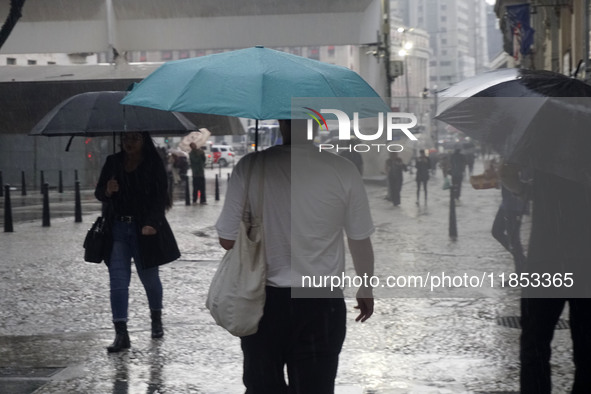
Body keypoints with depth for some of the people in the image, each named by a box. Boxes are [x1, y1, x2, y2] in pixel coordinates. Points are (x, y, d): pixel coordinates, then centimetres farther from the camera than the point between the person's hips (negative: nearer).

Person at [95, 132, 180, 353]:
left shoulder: (154, 165, -3)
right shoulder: (113, 163, 7)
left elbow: (160, 197, -8)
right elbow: (99, 193, 9)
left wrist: (152, 223, -23)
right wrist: (107, 191, -16)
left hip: (145, 229, -2)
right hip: (117, 228, 2)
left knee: (149, 277, 11)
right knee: (118, 280, -6)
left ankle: (156, 319, 37)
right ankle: (121, 333, -7)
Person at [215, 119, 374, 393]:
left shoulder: (250, 167, -11)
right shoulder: (342, 170, -12)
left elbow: (228, 240, -5)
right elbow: (360, 242, -2)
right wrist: (366, 289, 16)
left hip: (263, 300, 1)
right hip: (320, 303, -1)